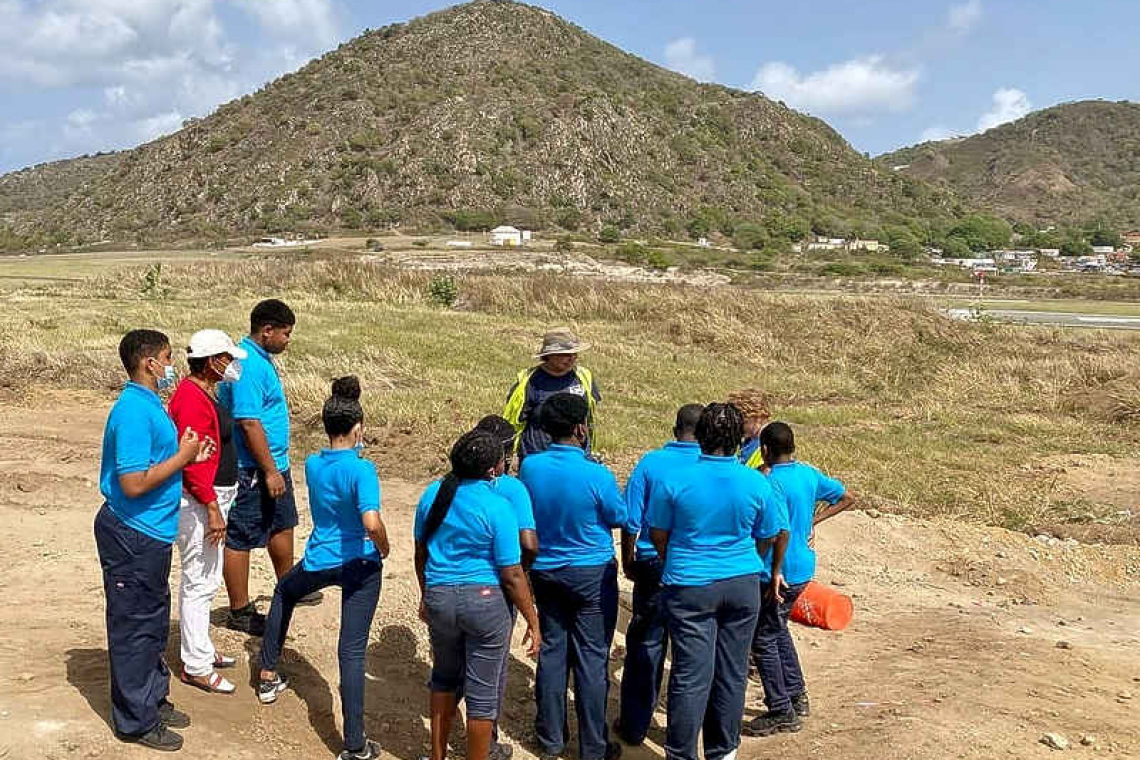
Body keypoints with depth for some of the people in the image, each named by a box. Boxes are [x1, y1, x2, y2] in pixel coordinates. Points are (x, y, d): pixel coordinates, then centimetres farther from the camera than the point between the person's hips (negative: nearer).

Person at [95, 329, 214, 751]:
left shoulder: (149, 404, 9)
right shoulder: (133, 412, -23)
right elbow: (134, 483, -27)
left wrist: (188, 454, 4)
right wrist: (183, 456, -17)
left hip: (152, 531, 10)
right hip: (132, 534, -10)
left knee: (154, 620, 20)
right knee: (134, 625, 3)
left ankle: (153, 699, 35)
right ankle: (136, 721, 16)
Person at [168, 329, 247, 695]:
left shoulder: (205, 394, 12)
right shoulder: (191, 399, -20)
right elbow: (193, 462, -25)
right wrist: (212, 509, -24)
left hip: (214, 497, 11)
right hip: (200, 501, -11)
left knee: (206, 580, 20)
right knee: (199, 583, -2)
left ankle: (200, 649, 34)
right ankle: (196, 667, 8)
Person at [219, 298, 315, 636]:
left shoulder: (261, 358, 10)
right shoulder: (248, 366, -23)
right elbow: (249, 423, -26)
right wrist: (270, 471, -23)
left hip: (274, 463, 11)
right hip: (253, 470, -11)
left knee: (283, 525, 23)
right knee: (241, 539, 2)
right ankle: (239, 612, 13)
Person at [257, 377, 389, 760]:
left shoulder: (312, 465, -3)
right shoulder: (361, 469, -21)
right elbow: (372, 524, -32)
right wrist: (383, 549, -12)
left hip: (318, 560, 5)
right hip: (360, 563, -4)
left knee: (284, 592, 36)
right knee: (352, 650, -1)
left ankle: (268, 675, 47)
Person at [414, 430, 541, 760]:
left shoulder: (433, 494, 1)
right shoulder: (497, 506, -15)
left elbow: (420, 553, 13)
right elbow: (512, 576, -13)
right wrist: (533, 621, -3)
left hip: (439, 598, 6)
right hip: (485, 600, -5)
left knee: (445, 677, 26)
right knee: (483, 693, 8)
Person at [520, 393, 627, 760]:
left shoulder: (529, 466, -10)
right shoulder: (596, 475, -22)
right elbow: (621, 518, -7)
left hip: (545, 571, 4)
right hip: (592, 574, -4)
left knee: (551, 651, 15)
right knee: (592, 658, 6)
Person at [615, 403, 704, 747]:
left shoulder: (651, 462, -6)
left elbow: (630, 521, -5)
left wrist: (628, 562, 9)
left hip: (653, 565, 0)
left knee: (644, 647, 11)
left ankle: (634, 726, 20)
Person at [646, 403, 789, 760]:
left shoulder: (675, 481, -12)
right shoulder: (757, 484, -6)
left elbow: (658, 535, -1)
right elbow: (773, 537, 5)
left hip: (690, 587, -2)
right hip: (743, 585, 2)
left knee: (691, 676, 3)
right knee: (732, 674, 14)